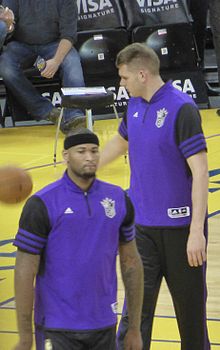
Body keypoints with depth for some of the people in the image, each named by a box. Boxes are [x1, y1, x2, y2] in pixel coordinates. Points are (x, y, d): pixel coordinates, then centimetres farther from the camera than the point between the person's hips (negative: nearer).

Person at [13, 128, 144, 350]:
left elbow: (131, 263, 11)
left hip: (104, 327, 4)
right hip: (57, 331, -4)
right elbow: (25, 272, -8)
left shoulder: (119, 199, 5)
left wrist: (134, 329, 10)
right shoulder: (42, 204, -8)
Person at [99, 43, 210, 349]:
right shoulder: (134, 106, 6)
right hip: (143, 225, 6)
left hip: (180, 226, -6)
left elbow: (200, 172, -19)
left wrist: (197, 231, -23)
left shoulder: (182, 108, -16)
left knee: (190, 306, 6)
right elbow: (121, 142, 28)